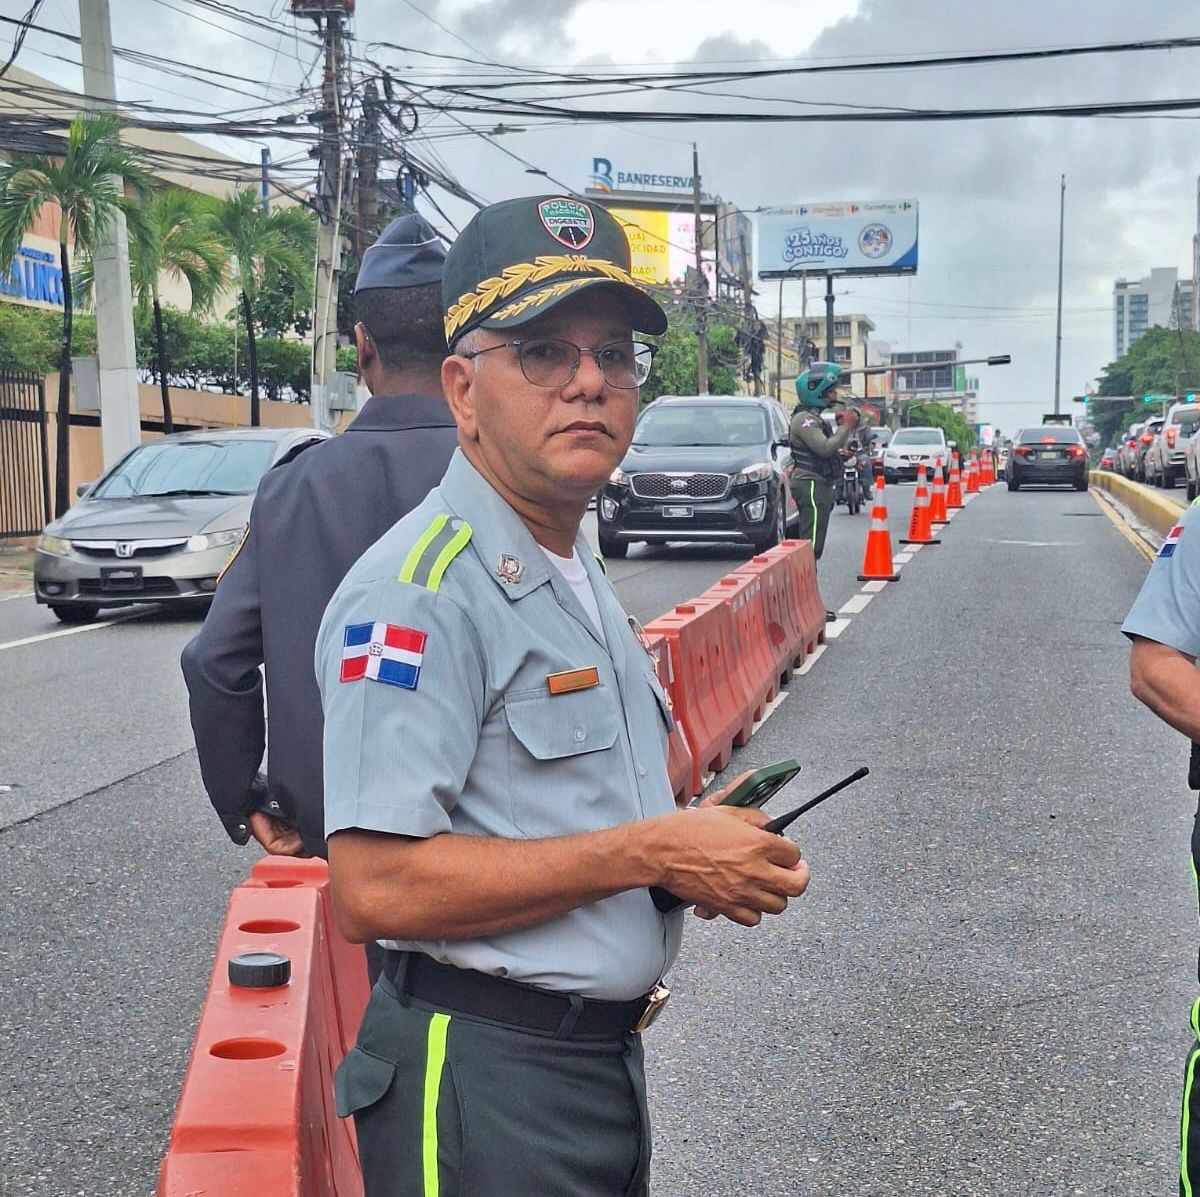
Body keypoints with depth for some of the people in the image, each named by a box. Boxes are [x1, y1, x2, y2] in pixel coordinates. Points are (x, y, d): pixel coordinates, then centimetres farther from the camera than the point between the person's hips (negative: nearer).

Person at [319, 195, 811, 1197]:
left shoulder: (581, 578, 12)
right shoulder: (421, 589, -19)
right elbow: (375, 887, -27)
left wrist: (709, 851, 3)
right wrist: (650, 852, -22)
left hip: (606, 1061, 9)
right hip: (484, 1081, -9)